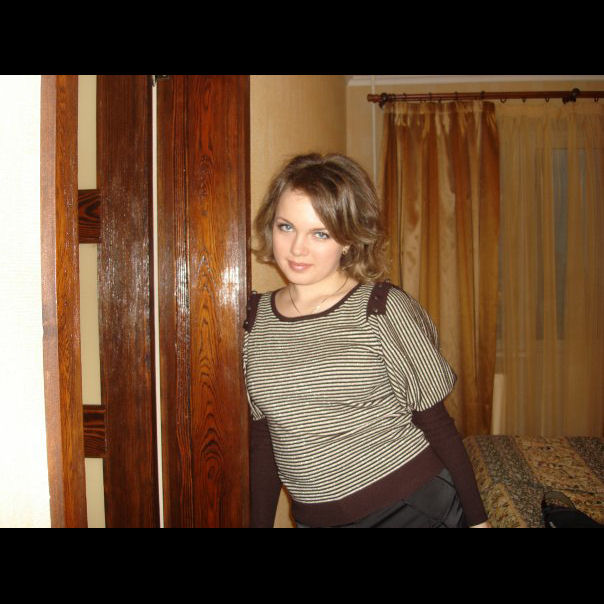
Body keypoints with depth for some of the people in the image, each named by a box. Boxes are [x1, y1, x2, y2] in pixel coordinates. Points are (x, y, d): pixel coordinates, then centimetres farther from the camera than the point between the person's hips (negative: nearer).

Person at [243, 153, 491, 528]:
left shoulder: (385, 308, -13)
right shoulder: (253, 318, -1)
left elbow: (435, 421, -7)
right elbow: (263, 437, 5)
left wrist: (476, 517, -3)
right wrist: (260, 522, 7)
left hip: (415, 507, -3)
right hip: (314, 517, 4)